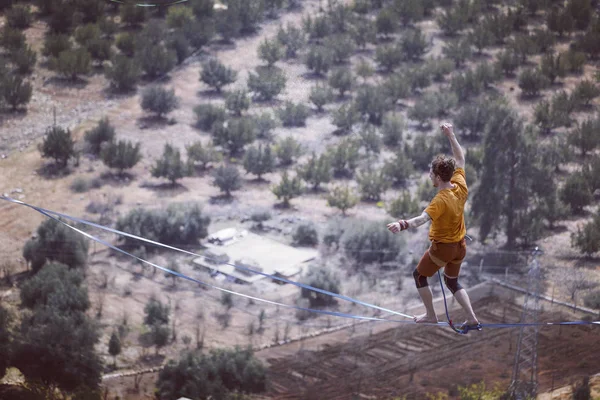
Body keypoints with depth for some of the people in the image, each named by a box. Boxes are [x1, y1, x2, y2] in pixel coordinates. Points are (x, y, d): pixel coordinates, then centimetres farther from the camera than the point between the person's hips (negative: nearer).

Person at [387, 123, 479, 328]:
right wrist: (451, 136, 7)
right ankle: (472, 318, 17)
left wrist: (402, 225, -63)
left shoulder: (441, 200, -30)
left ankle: (430, 315, 24)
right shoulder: (460, 186, -10)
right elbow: (460, 160, 6)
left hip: (442, 247, -7)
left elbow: (423, 218, -48)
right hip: (460, 246, 7)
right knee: (452, 281, 25)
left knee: (419, 274, 17)